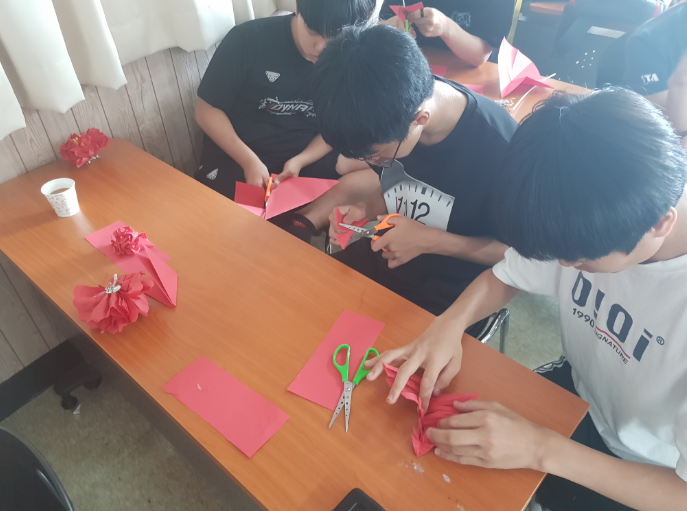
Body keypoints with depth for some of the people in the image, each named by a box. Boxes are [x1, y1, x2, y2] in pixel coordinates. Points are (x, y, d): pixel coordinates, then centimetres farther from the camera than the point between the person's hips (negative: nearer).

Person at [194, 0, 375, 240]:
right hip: (235, 160, -3)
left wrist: (301, 161, -14)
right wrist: (249, 161, -20)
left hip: (309, 160, 3)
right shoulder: (248, 39, -11)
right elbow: (206, 110, -7)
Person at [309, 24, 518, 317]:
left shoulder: (498, 147, -29)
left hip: (448, 294, -5)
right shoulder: (392, 111, -12)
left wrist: (431, 240, -23)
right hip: (384, 253, 5)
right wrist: (366, 210, -14)